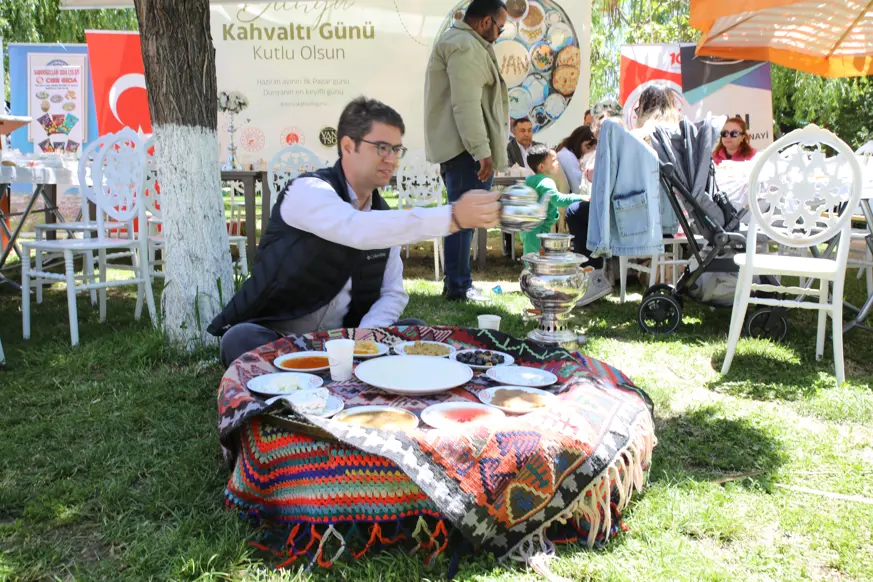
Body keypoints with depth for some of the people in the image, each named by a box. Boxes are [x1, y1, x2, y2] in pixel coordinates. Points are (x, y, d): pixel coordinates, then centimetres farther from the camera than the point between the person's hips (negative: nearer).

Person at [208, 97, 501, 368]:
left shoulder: (383, 213, 6)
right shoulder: (308, 191, -17)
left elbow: (393, 293, 3)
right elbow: (358, 230, -39)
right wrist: (453, 217, -47)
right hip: (272, 336, -4)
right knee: (242, 338, -35)